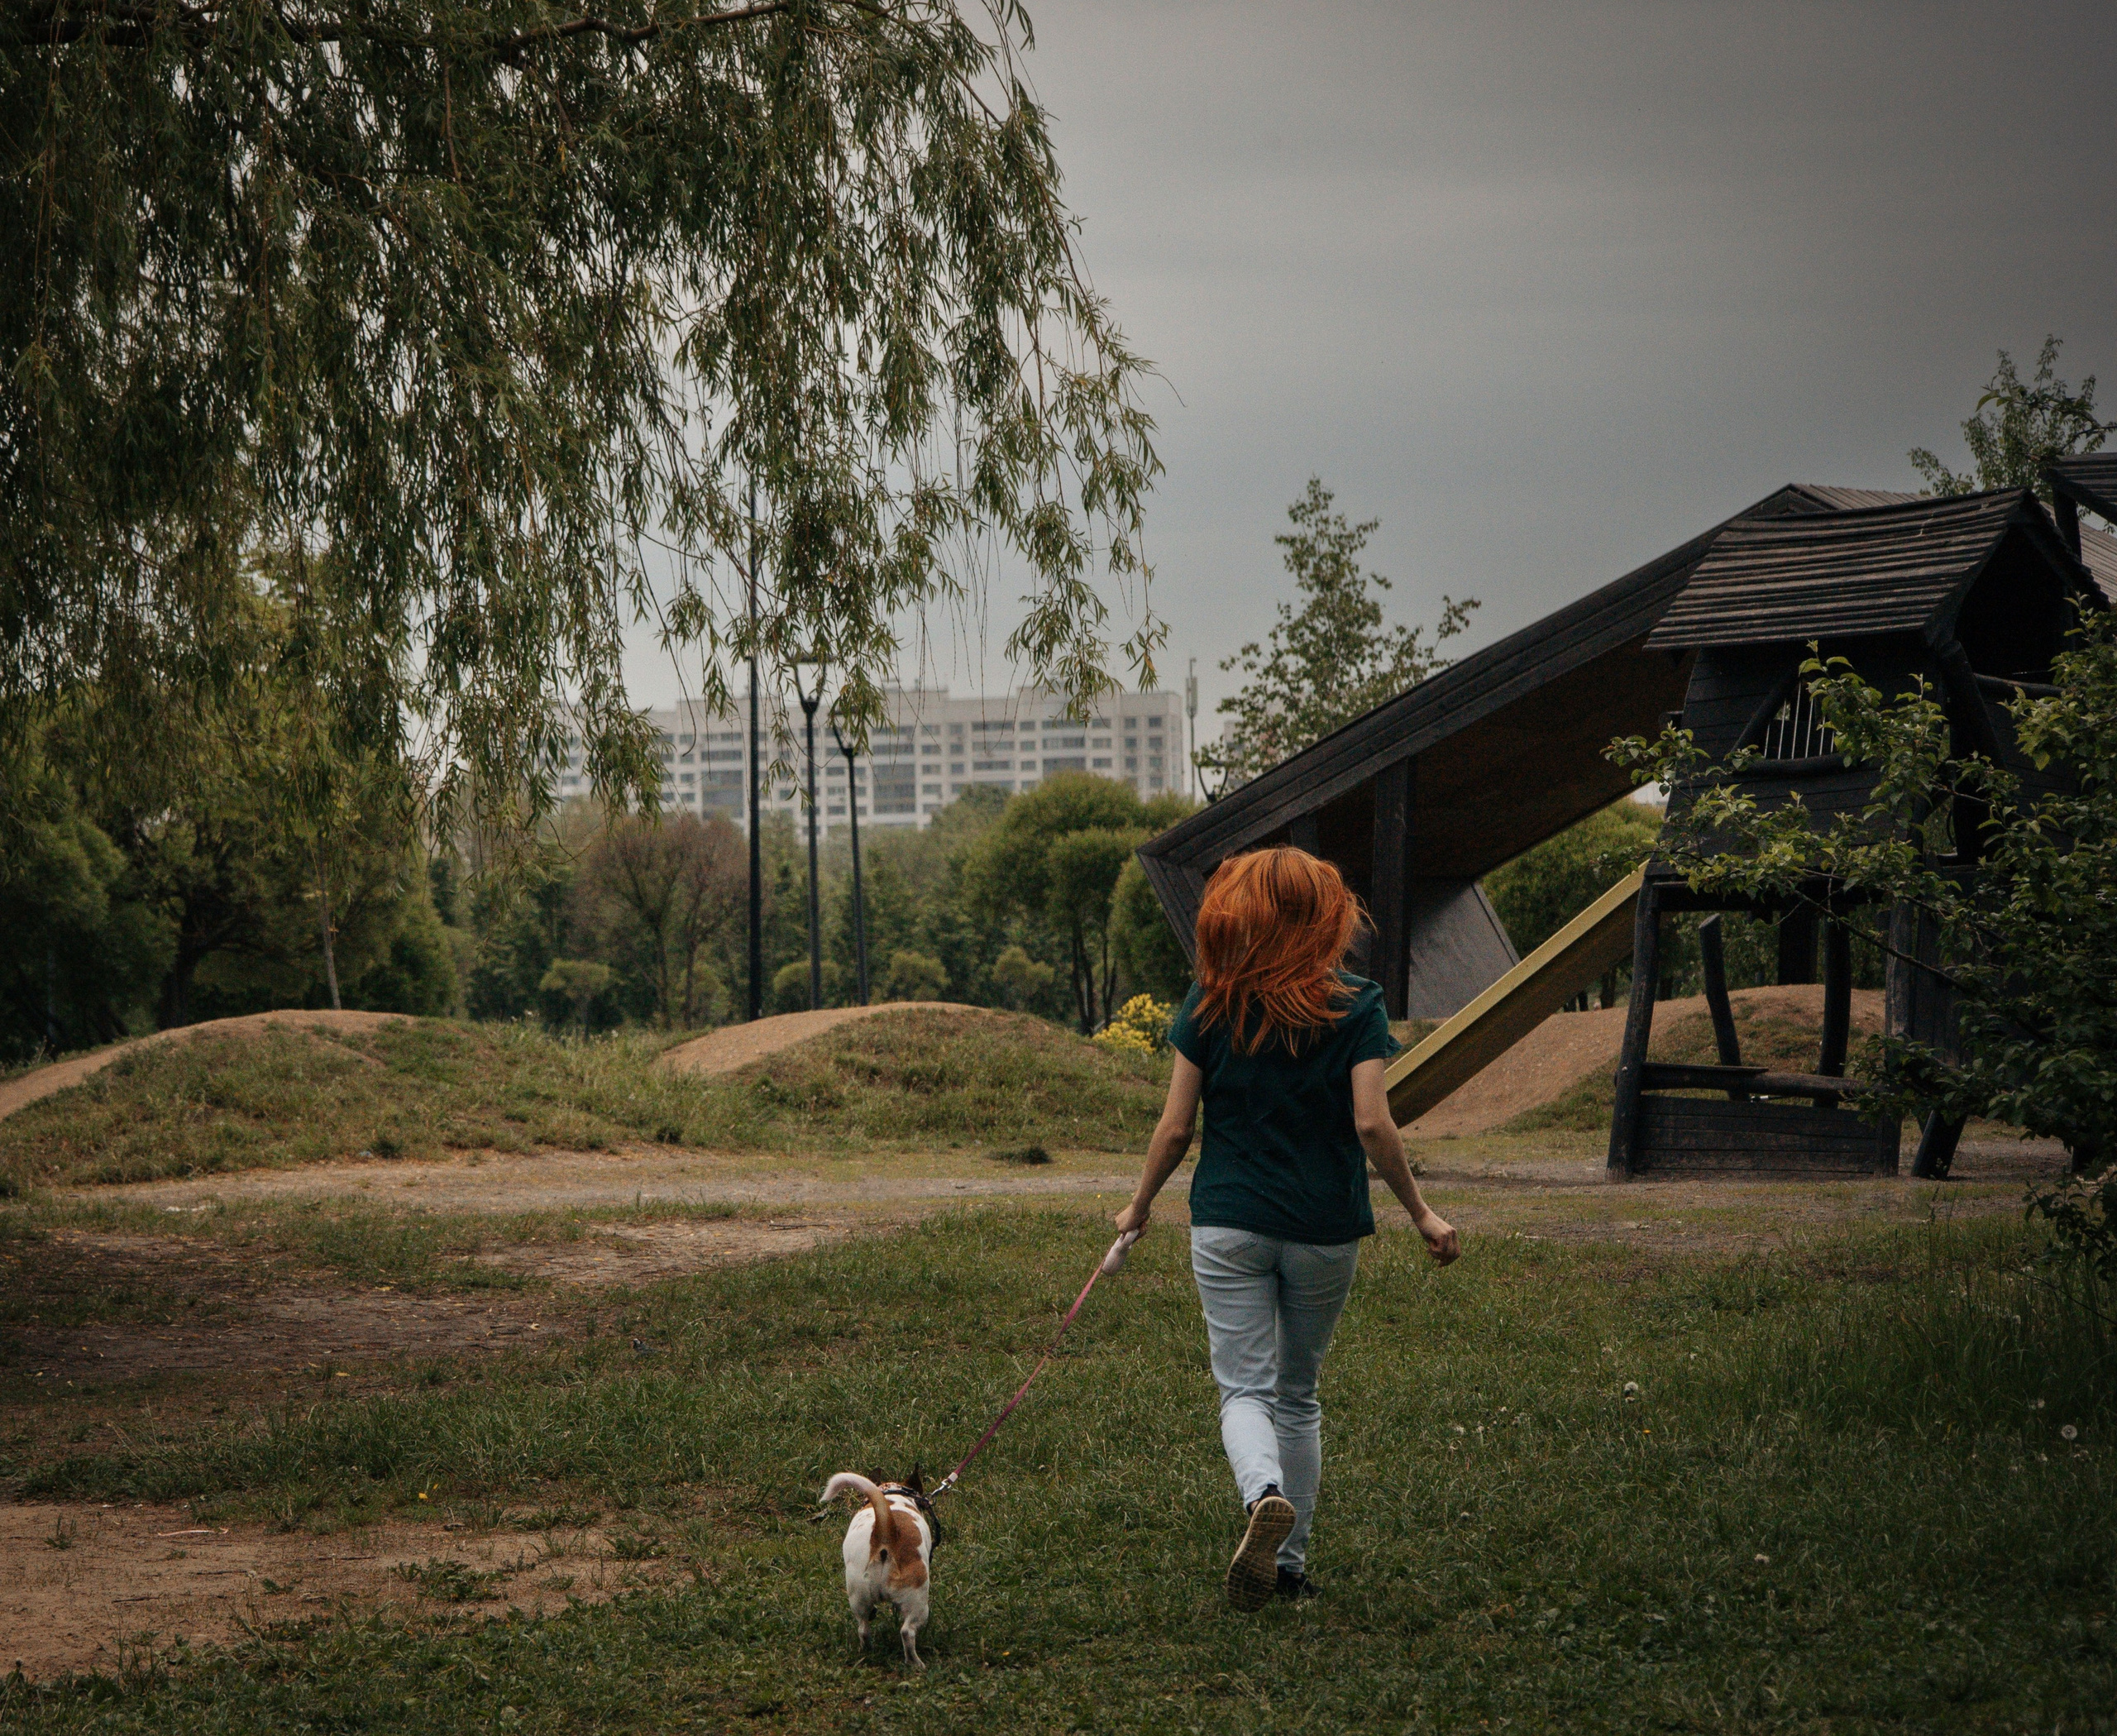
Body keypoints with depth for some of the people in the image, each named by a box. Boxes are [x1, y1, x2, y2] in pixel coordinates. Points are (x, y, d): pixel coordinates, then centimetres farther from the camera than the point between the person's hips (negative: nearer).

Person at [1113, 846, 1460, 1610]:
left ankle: (1265, 1496, -30)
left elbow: (1175, 1127, 0)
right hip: (1325, 1228, 1)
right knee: (1298, 1393, 16)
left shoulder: (1210, 1004, -2)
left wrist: (1139, 1206, 15)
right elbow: (1372, 1125, -12)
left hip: (1227, 1223, -1)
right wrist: (1421, 1212, 0)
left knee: (1245, 1388, 1)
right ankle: (1290, 1562, 20)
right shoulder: (1354, 1008, -5)